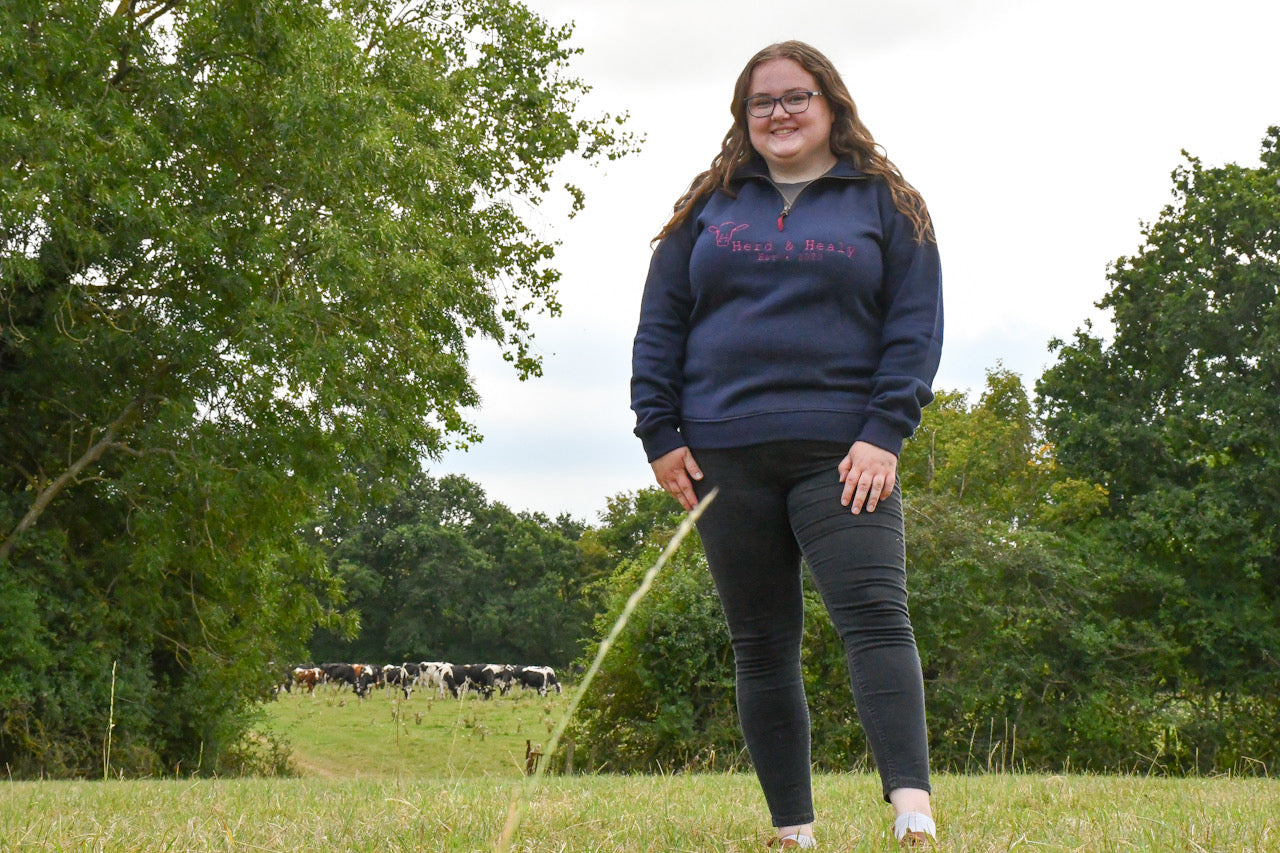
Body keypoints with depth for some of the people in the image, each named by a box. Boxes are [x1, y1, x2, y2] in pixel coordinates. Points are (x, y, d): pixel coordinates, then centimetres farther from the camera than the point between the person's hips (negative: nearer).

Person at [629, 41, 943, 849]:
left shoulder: (886, 205, 9)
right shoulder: (712, 208, 14)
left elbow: (916, 328, 3)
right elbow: (660, 324, 13)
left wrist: (884, 435, -9)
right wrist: (660, 434, 3)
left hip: (842, 452, -3)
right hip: (725, 459, 3)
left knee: (875, 615, -18)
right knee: (761, 645, 5)